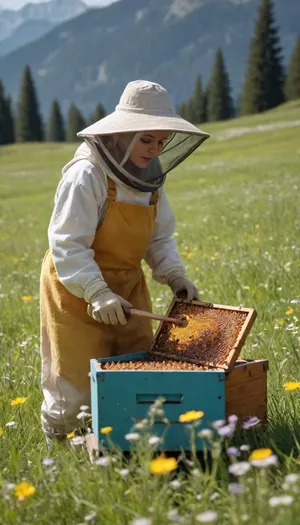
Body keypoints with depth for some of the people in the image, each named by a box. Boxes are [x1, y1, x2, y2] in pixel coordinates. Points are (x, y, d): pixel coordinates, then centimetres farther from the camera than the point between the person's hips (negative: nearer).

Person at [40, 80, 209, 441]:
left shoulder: (150, 177, 2)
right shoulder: (86, 175, -22)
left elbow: (159, 236, 10)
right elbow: (67, 245, -25)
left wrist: (174, 275, -7)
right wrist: (96, 293, -35)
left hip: (126, 286, 7)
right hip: (76, 289, -6)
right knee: (79, 384, 2)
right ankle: (56, 433, 34)